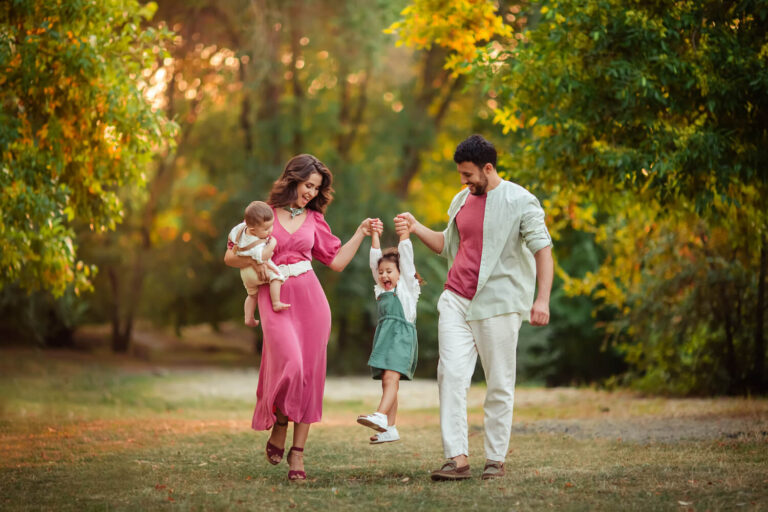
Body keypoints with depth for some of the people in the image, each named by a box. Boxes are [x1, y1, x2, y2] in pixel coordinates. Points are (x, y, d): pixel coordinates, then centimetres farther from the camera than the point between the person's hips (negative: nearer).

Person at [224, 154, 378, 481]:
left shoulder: (314, 219, 14)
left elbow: (337, 261, 15)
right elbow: (230, 256, 8)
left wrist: (361, 233, 8)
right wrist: (254, 262, -10)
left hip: (311, 298, 3)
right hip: (275, 298, -3)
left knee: (309, 376, -2)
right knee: (289, 365, -21)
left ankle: (297, 455, 4)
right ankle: (278, 427, 6)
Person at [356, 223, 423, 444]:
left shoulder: (407, 286, 6)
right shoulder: (381, 289, 20)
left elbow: (406, 258, -1)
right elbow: (375, 260, 18)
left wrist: (404, 232, -3)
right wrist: (374, 236, 15)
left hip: (401, 335, -7)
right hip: (384, 335, 7)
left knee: (390, 378, -22)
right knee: (387, 382, 5)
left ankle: (381, 416, -39)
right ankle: (390, 429, 5)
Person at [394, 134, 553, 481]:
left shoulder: (520, 202, -5)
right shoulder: (462, 200, 15)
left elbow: (543, 250, -10)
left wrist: (542, 299, -20)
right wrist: (416, 228, 11)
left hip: (497, 303, -5)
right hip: (456, 299, 5)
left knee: (499, 384, 2)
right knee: (450, 374, -8)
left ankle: (496, 459, 11)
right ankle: (457, 458, -9)